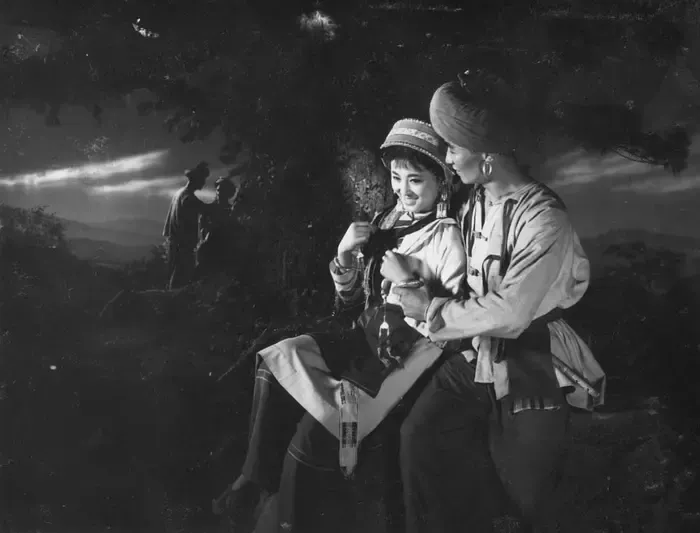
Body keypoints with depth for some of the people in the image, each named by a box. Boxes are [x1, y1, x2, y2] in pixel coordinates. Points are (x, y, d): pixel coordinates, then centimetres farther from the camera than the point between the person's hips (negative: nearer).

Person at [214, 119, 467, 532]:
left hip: (408, 356, -7)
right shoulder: (386, 223, 9)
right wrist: (345, 259, -5)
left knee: (317, 429, -20)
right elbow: (356, 305, 13)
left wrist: (407, 283, -22)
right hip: (368, 341, 8)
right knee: (278, 361, -5)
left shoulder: (446, 236, -10)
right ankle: (257, 483, 3)